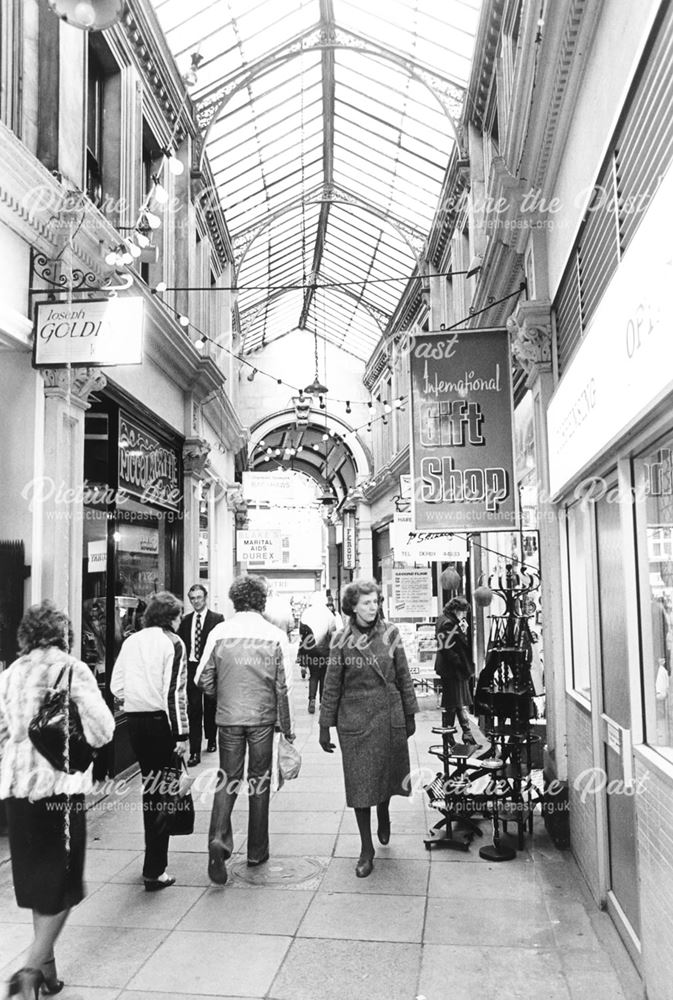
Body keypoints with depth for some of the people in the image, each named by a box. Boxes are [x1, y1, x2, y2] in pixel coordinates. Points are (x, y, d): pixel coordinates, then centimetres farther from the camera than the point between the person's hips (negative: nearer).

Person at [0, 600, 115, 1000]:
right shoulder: (74, 670, -9)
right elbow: (102, 732, -10)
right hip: (62, 785, -5)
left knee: (37, 877, 19)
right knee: (63, 883, 9)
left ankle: (48, 968, 30)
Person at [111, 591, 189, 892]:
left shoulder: (131, 641, 6)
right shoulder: (172, 643, -10)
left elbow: (116, 687, 6)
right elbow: (175, 693, -15)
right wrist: (182, 735, -12)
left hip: (134, 720, 6)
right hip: (161, 721, -6)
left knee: (150, 786, 22)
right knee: (163, 793, 3)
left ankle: (154, 853, 36)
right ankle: (154, 871, 5)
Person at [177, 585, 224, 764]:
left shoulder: (217, 619, -4)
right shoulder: (186, 620, 8)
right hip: (191, 668, 2)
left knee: (210, 708, 14)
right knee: (193, 710, -2)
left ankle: (211, 740, 36)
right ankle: (195, 752, -1)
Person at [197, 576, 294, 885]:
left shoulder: (219, 633, -4)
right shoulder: (275, 636, -6)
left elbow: (204, 680, -2)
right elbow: (282, 686, -4)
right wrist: (286, 727, 6)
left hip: (228, 717, 1)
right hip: (262, 719, 0)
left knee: (227, 778, 12)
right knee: (259, 780, 12)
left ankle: (219, 839, -8)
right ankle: (257, 851, 22)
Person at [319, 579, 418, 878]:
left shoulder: (389, 633, -2)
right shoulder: (342, 640, -6)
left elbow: (404, 676, 5)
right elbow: (332, 686, -1)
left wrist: (410, 715, 6)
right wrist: (325, 726, -1)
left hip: (389, 716, 2)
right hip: (354, 720, -1)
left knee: (387, 774, 14)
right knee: (359, 783, 3)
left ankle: (383, 814, 47)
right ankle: (366, 849, 17)